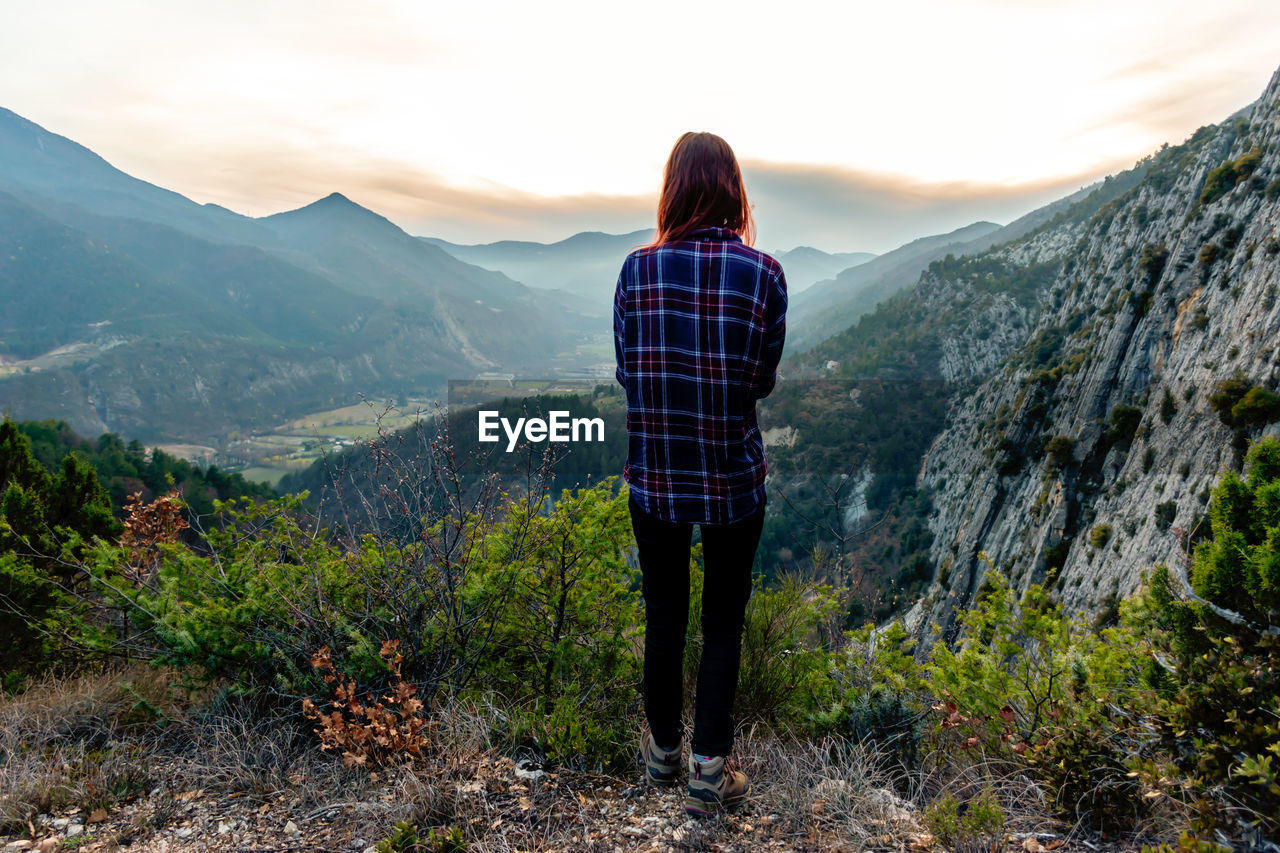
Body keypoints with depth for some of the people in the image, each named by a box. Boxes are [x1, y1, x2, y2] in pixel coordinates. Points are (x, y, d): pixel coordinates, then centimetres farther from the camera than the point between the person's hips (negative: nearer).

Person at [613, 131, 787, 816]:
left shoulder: (637, 269, -8)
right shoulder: (763, 273, -11)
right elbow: (764, 380, -3)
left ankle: (663, 749, 37)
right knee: (723, 622, 15)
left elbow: (625, 370, 0)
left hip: (652, 477, 2)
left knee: (664, 615, 19)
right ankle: (708, 769, 25)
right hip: (733, 481, -1)